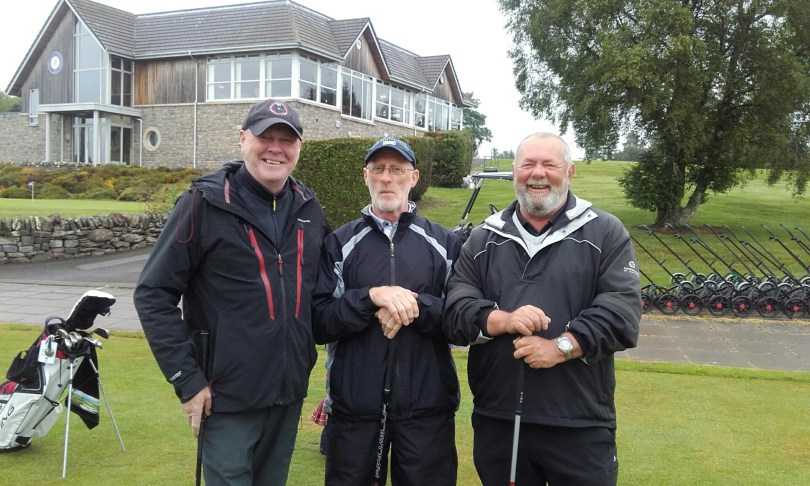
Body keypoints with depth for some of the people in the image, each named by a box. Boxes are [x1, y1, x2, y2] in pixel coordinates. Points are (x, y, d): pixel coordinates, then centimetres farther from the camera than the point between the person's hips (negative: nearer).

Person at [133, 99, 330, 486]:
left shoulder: (308, 208, 5)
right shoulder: (205, 203, -10)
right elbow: (154, 294, -11)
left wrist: (307, 357, 8)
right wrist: (186, 380, -14)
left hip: (291, 393, 5)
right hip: (229, 396, -5)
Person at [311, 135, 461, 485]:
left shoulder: (445, 243, 5)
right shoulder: (339, 243, 4)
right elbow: (319, 323, -4)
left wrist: (418, 307, -18)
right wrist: (371, 297, -19)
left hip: (427, 406, 0)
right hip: (354, 405, 0)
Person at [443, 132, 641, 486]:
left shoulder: (605, 233, 2)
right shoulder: (484, 238, 9)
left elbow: (623, 310, -9)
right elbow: (455, 309, 1)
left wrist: (561, 347, -19)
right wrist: (502, 320, -18)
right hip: (496, 420, 3)